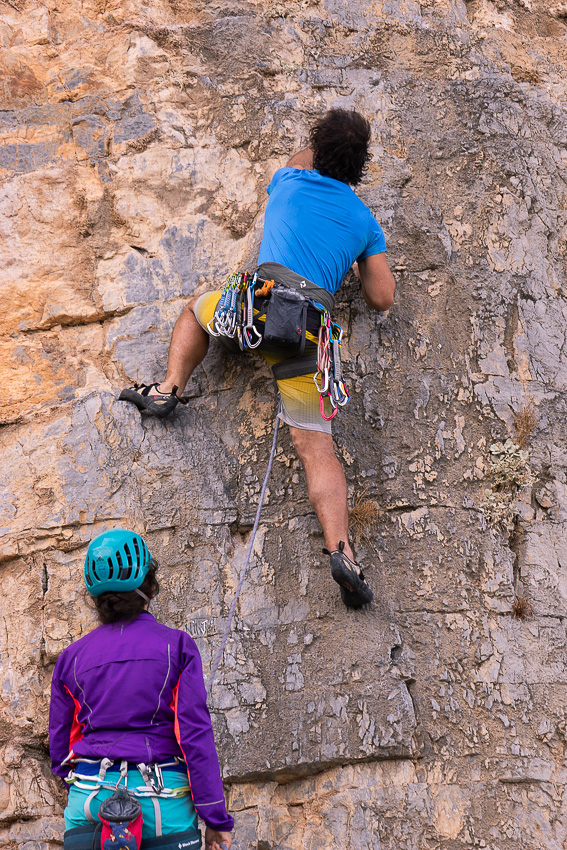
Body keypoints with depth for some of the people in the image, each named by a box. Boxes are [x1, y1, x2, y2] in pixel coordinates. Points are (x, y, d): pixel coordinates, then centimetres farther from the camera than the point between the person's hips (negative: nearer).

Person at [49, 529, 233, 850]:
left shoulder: (72, 657, 9)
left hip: (89, 799, 2)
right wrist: (217, 821, -2)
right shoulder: (177, 646, 1)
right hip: (162, 801, -2)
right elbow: (196, 736, -5)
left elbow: (60, 748, 13)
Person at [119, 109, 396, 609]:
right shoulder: (365, 222, 17)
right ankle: (341, 550, -19)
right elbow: (382, 299, 18)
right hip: (310, 329, 0)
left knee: (196, 312, 34)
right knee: (316, 447, -2)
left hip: (259, 300, 0)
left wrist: (320, 145, 66)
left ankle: (169, 390, 13)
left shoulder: (292, 182, 17)